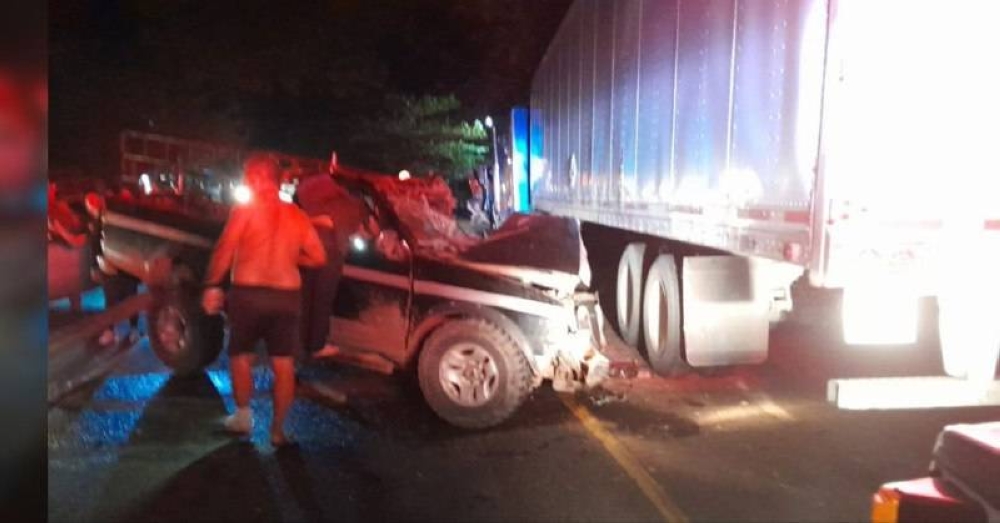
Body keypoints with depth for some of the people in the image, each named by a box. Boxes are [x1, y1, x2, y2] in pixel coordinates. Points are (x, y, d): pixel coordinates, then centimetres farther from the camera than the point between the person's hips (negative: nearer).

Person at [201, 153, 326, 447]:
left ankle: (243, 416, 22)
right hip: (287, 296, 3)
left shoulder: (245, 210, -4)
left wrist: (212, 285, -4)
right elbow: (318, 258, 8)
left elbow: (224, 251, -11)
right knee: (283, 363, 7)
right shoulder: (297, 216, 7)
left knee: (240, 355, 18)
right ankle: (278, 428, 10)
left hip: (249, 293, -2)